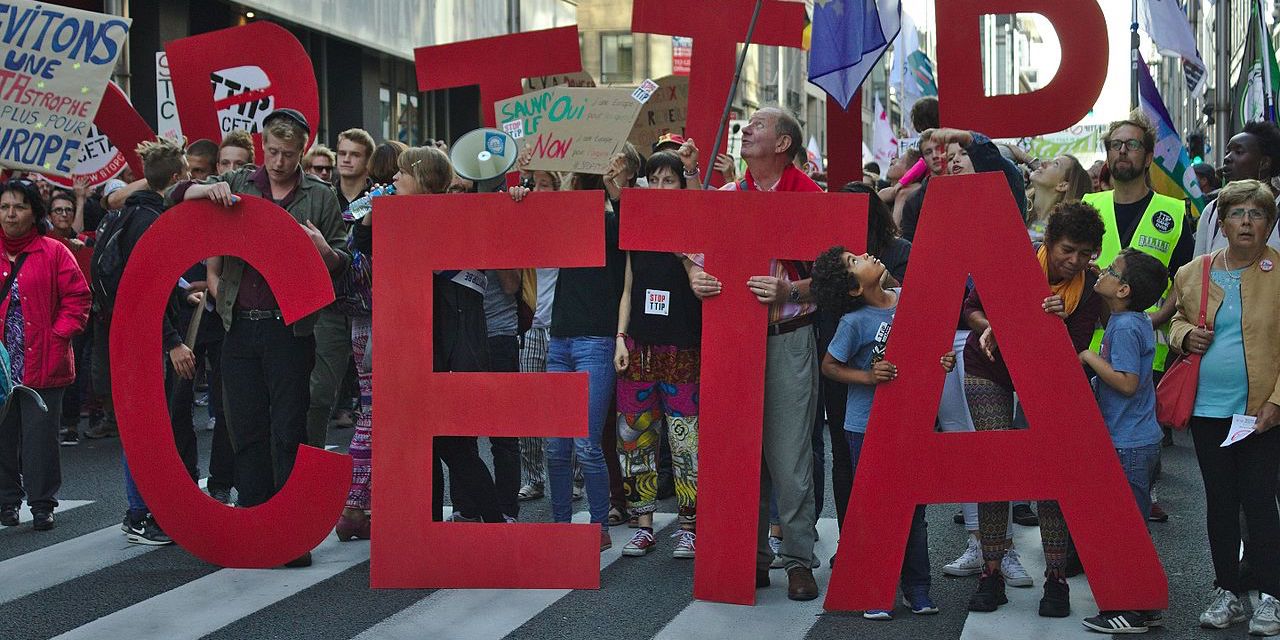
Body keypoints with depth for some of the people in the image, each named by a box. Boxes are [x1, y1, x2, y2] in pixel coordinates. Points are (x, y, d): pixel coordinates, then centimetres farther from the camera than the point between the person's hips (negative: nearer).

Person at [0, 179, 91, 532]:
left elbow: (77, 298, -2)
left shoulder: (53, 252, 0)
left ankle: (42, 503, 9)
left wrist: (59, 334, -11)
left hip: (41, 365, -3)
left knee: (40, 435, -1)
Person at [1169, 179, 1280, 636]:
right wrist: (1185, 335, -2)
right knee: (1219, 501, 10)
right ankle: (1227, 593, 22)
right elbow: (1178, 319, 22)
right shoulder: (1193, 274, 6)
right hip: (1208, 409, 4)